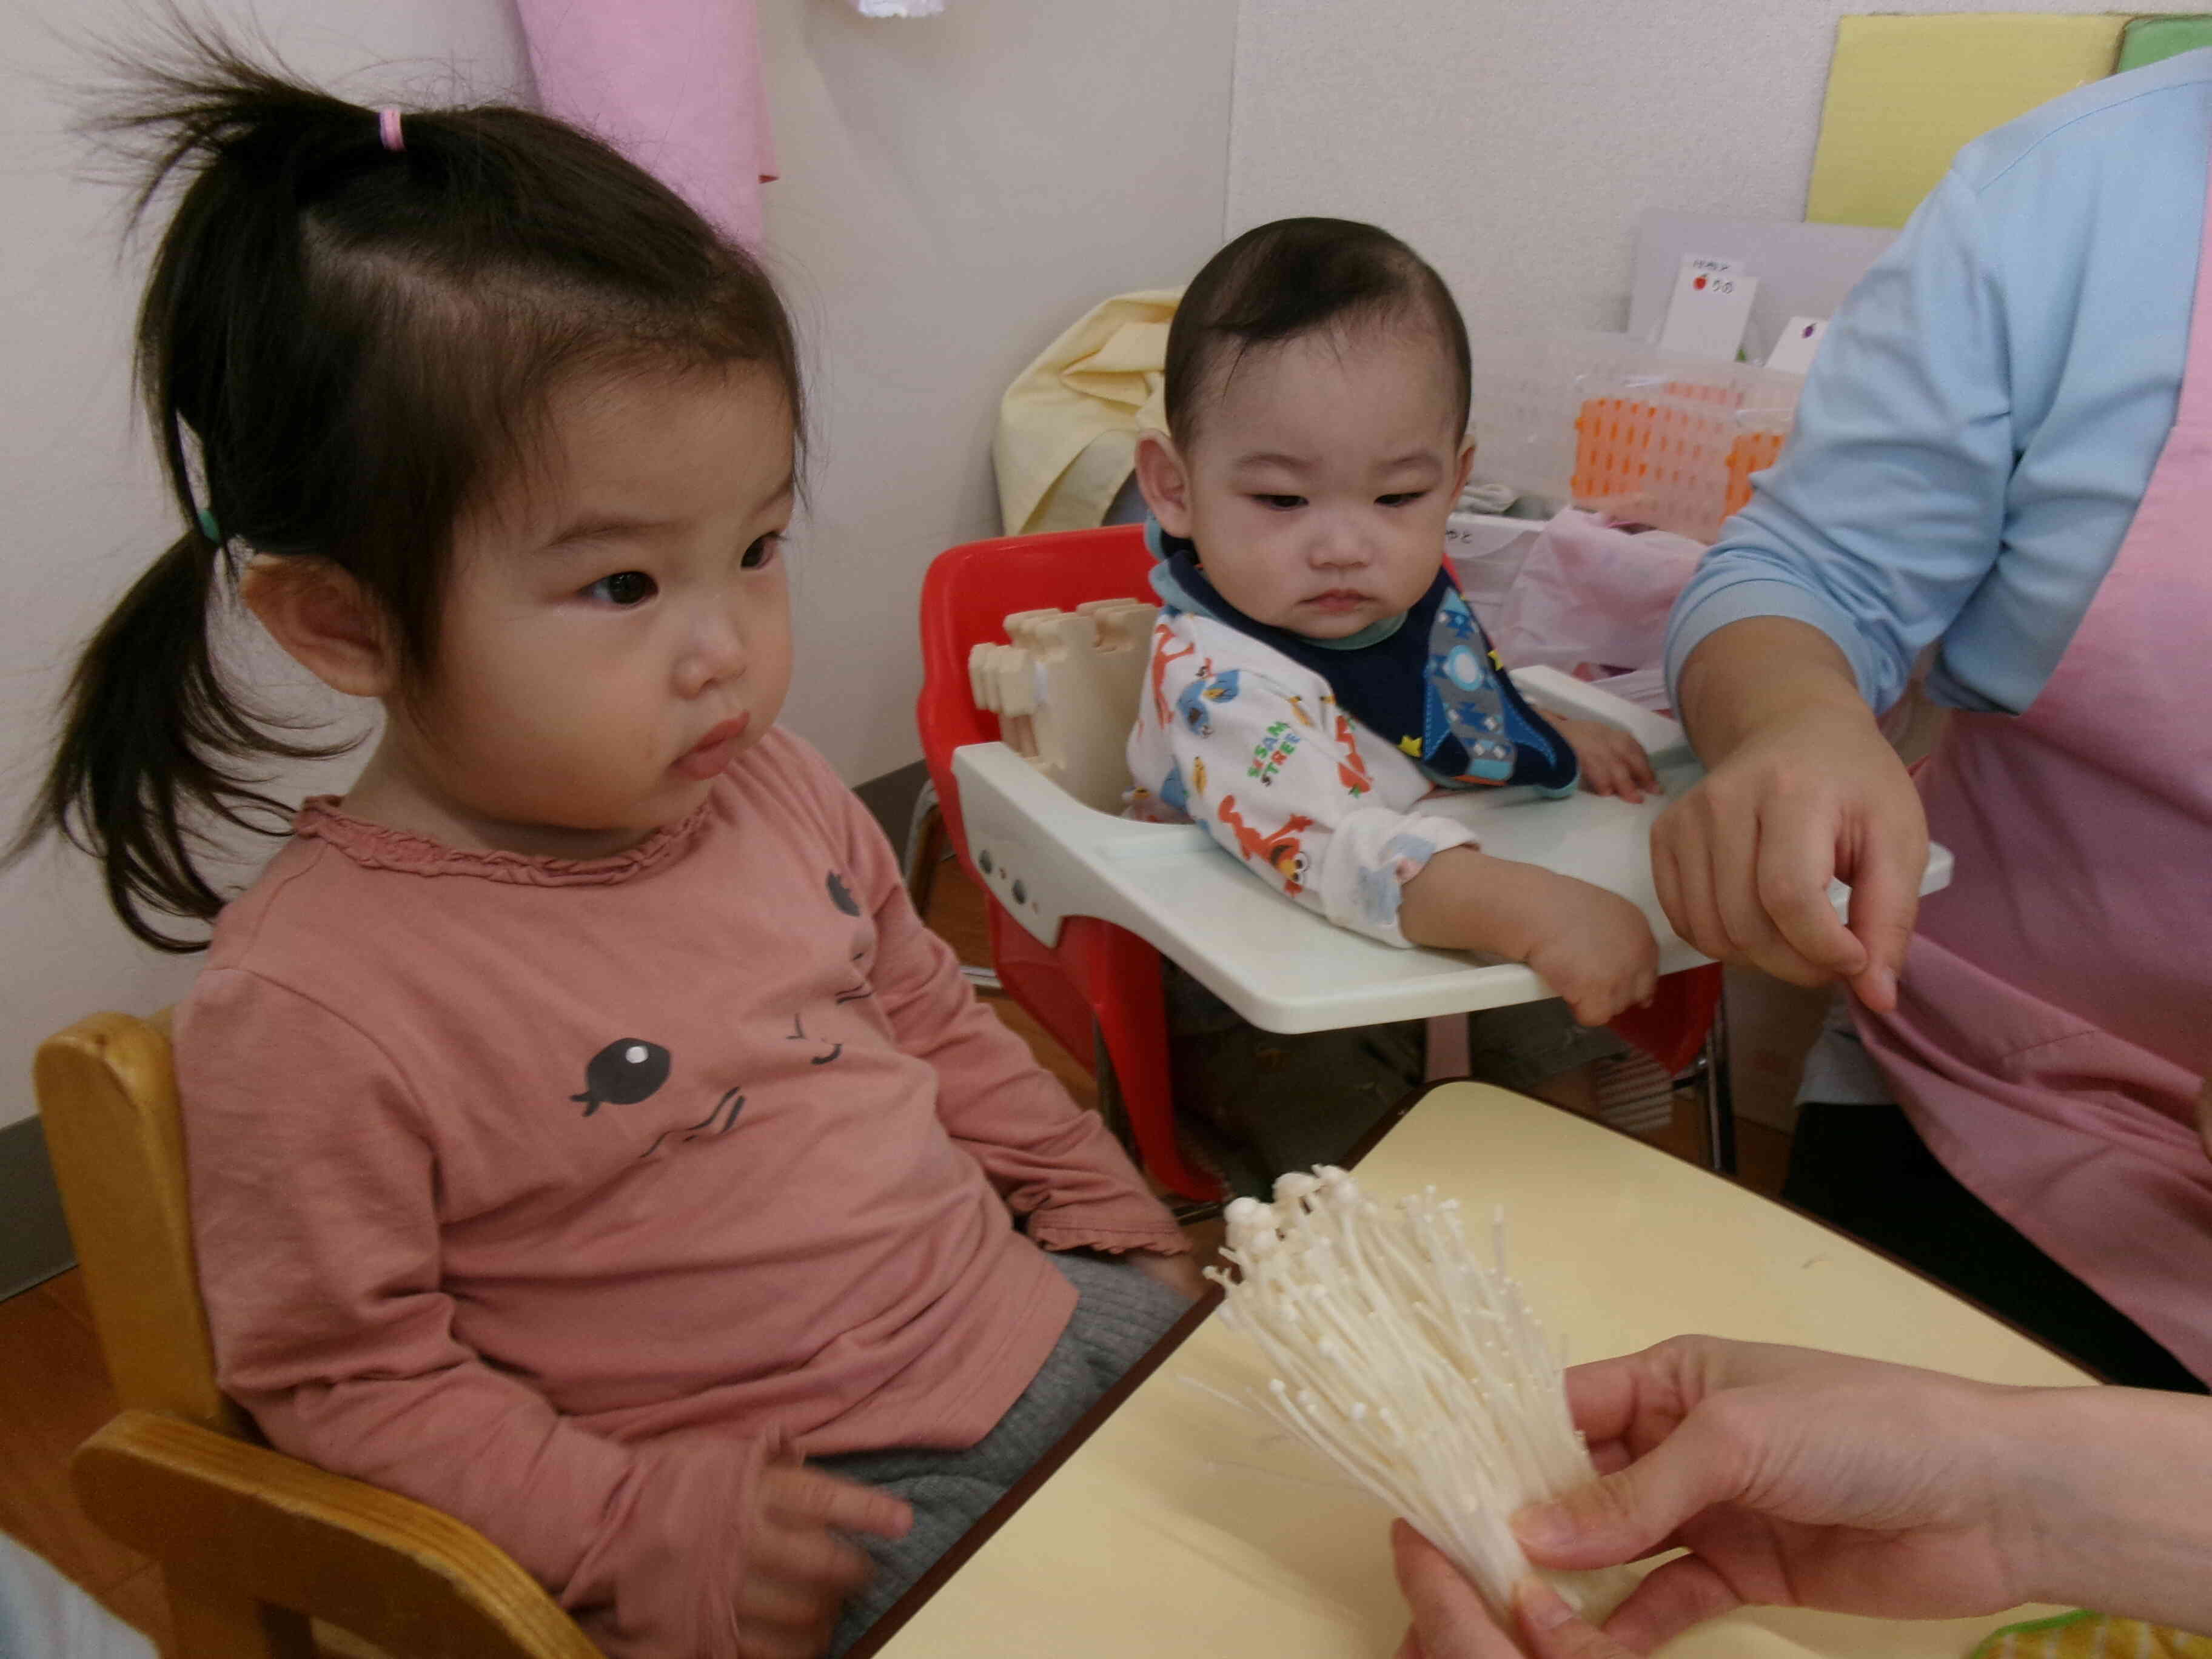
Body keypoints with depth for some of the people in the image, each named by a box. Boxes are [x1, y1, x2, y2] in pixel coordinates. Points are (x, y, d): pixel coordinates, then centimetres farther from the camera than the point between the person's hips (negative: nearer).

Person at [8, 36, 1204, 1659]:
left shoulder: (771, 786, -2)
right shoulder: (309, 1007, -20)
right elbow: (341, 1377, -11)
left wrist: (1119, 1219, 13)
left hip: (1046, 1321, 6)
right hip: (813, 1509, -5)